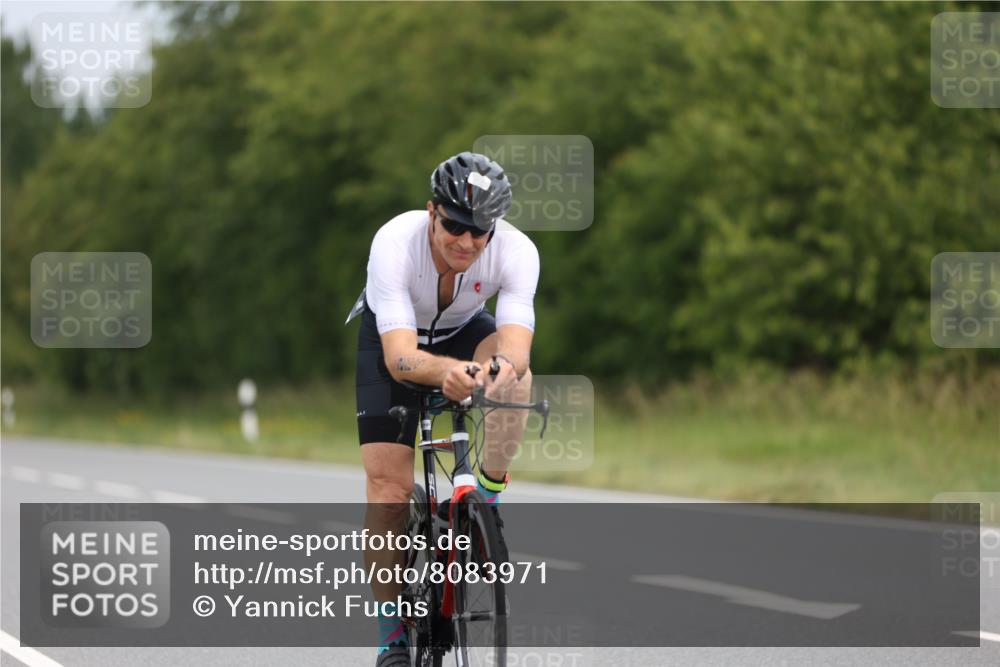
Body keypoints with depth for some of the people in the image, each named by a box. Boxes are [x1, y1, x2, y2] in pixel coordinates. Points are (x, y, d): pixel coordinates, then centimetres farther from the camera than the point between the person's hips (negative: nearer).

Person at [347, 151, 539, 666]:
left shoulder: (516, 251, -32)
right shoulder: (394, 243, -37)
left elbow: (515, 346, -43)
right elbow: (400, 358, -45)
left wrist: (506, 368, -68)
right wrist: (447, 372, -66)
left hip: (464, 334, 2)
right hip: (393, 339, -1)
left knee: (514, 372, -34)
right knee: (389, 487, -12)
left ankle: (487, 499, -17)